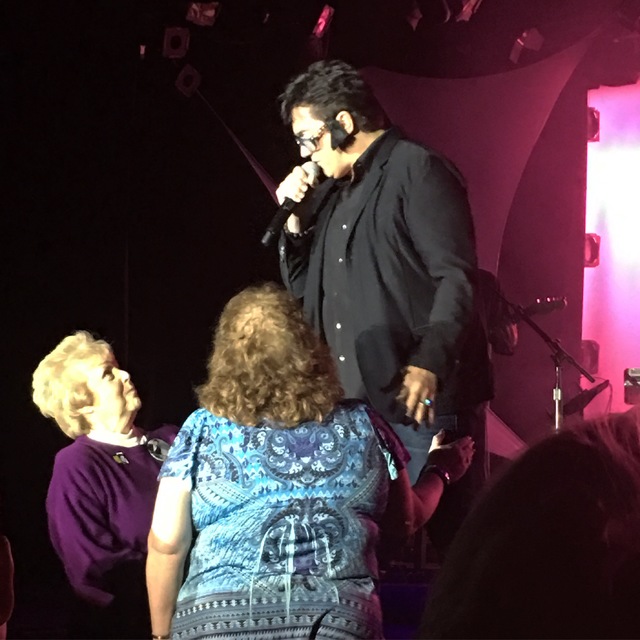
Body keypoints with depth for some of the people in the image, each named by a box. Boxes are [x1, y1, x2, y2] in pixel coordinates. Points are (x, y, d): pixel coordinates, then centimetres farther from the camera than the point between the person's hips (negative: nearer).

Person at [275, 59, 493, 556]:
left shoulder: (416, 170, -6)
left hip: (420, 401, -8)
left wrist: (429, 365, -27)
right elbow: (301, 288, 25)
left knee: (441, 539, -5)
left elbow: (457, 279, -15)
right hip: (352, 404, 8)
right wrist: (294, 221, 9)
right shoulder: (334, 193, 20)